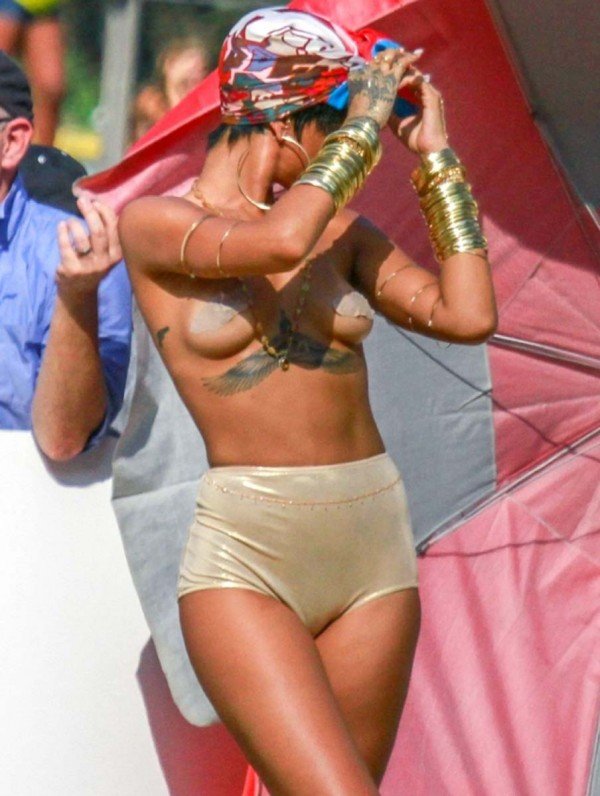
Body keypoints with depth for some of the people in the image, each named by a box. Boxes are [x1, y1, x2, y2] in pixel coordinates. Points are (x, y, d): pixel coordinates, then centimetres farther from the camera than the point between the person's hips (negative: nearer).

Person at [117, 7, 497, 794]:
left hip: (375, 549, 5)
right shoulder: (153, 221, -2)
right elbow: (278, 241, -20)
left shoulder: (343, 231, 12)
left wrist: (436, 157, 7)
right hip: (245, 558, -5)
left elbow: (467, 315, 3)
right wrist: (367, 125, -7)